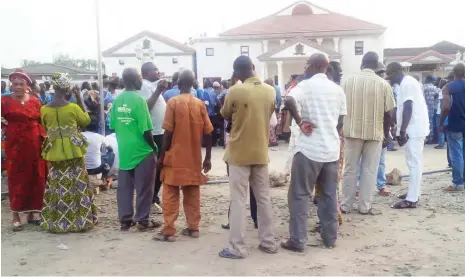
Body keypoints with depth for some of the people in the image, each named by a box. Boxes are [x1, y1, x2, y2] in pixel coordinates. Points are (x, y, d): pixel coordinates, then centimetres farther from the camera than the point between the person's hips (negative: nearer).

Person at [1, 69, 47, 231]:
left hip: (34, 145, 4)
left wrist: (45, 137, 5)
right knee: (17, 179, 1)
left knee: (35, 178, 8)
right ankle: (15, 216, 9)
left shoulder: (35, 101, 8)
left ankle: (32, 212, 21)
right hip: (15, 145, -3)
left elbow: (42, 121, 13)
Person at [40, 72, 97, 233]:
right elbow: (86, 121, 4)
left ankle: (56, 222, 17)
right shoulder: (73, 107, -13)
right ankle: (79, 220, 14)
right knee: (76, 186, 7)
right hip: (73, 151, -2)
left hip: (54, 152, 3)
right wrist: (80, 101, 5)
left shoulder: (44, 109, -5)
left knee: (57, 186, 11)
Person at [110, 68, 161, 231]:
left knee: (124, 187, 11)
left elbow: (113, 126, 8)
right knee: (144, 187, 5)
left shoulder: (117, 100, 4)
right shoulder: (139, 99, -15)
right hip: (142, 150, -6)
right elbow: (146, 130, -17)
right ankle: (143, 220, 12)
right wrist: (154, 147, -4)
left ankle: (125, 220, 18)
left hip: (124, 150, 6)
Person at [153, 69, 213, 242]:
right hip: (194, 157, 4)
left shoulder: (173, 102, -9)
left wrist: (162, 156, -3)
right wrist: (208, 158, 8)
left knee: (170, 195, 4)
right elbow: (207, 133, 1)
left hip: (175, 156, -3)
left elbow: (168, 132, -11)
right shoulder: (200, 104, 1)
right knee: (192, 194, 12)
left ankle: (169, 231, 5)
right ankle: (193, 228, 18)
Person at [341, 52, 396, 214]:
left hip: (352, 131, 1)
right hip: (375, 132, 0)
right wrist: (386, 135, 11)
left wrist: (342, 130, 16)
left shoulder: (349, 81, -1)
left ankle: (346, 205, 14)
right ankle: (365, 206, 12)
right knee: (369, 170, 7)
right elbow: (388, 113, -1)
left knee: (350, 169, 9)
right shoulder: (383, 84, -2)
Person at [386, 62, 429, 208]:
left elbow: (408, 109, -21)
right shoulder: (408, 82, 18)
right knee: (414, 163, 15)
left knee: (414, 164, -9)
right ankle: (413, 194, 23)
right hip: (415, 129, 11)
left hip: (413, 129, -11)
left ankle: (411, 199, -7)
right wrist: (402, 130, 23)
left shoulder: (406, 83, -14)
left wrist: (402, 131, -22)